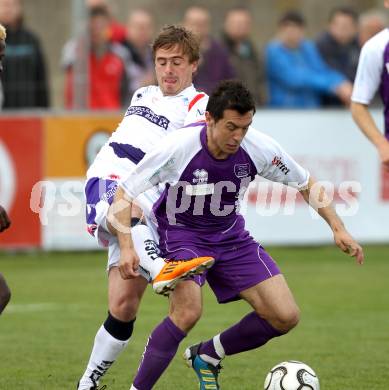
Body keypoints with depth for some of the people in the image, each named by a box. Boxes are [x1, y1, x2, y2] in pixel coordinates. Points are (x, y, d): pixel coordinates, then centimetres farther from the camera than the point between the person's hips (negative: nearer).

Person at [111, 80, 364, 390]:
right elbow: (124, 194, -19)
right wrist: (127, 247, -31)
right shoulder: (178, 149, -28)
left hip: (230, 235, 4)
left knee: (285, 317, -5)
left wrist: (338, 228, -10)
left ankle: (206, 357, 17)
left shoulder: (260, 148, -19)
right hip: (181, 233, -4)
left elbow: (306, 184, -1)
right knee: (188, 312, -31)